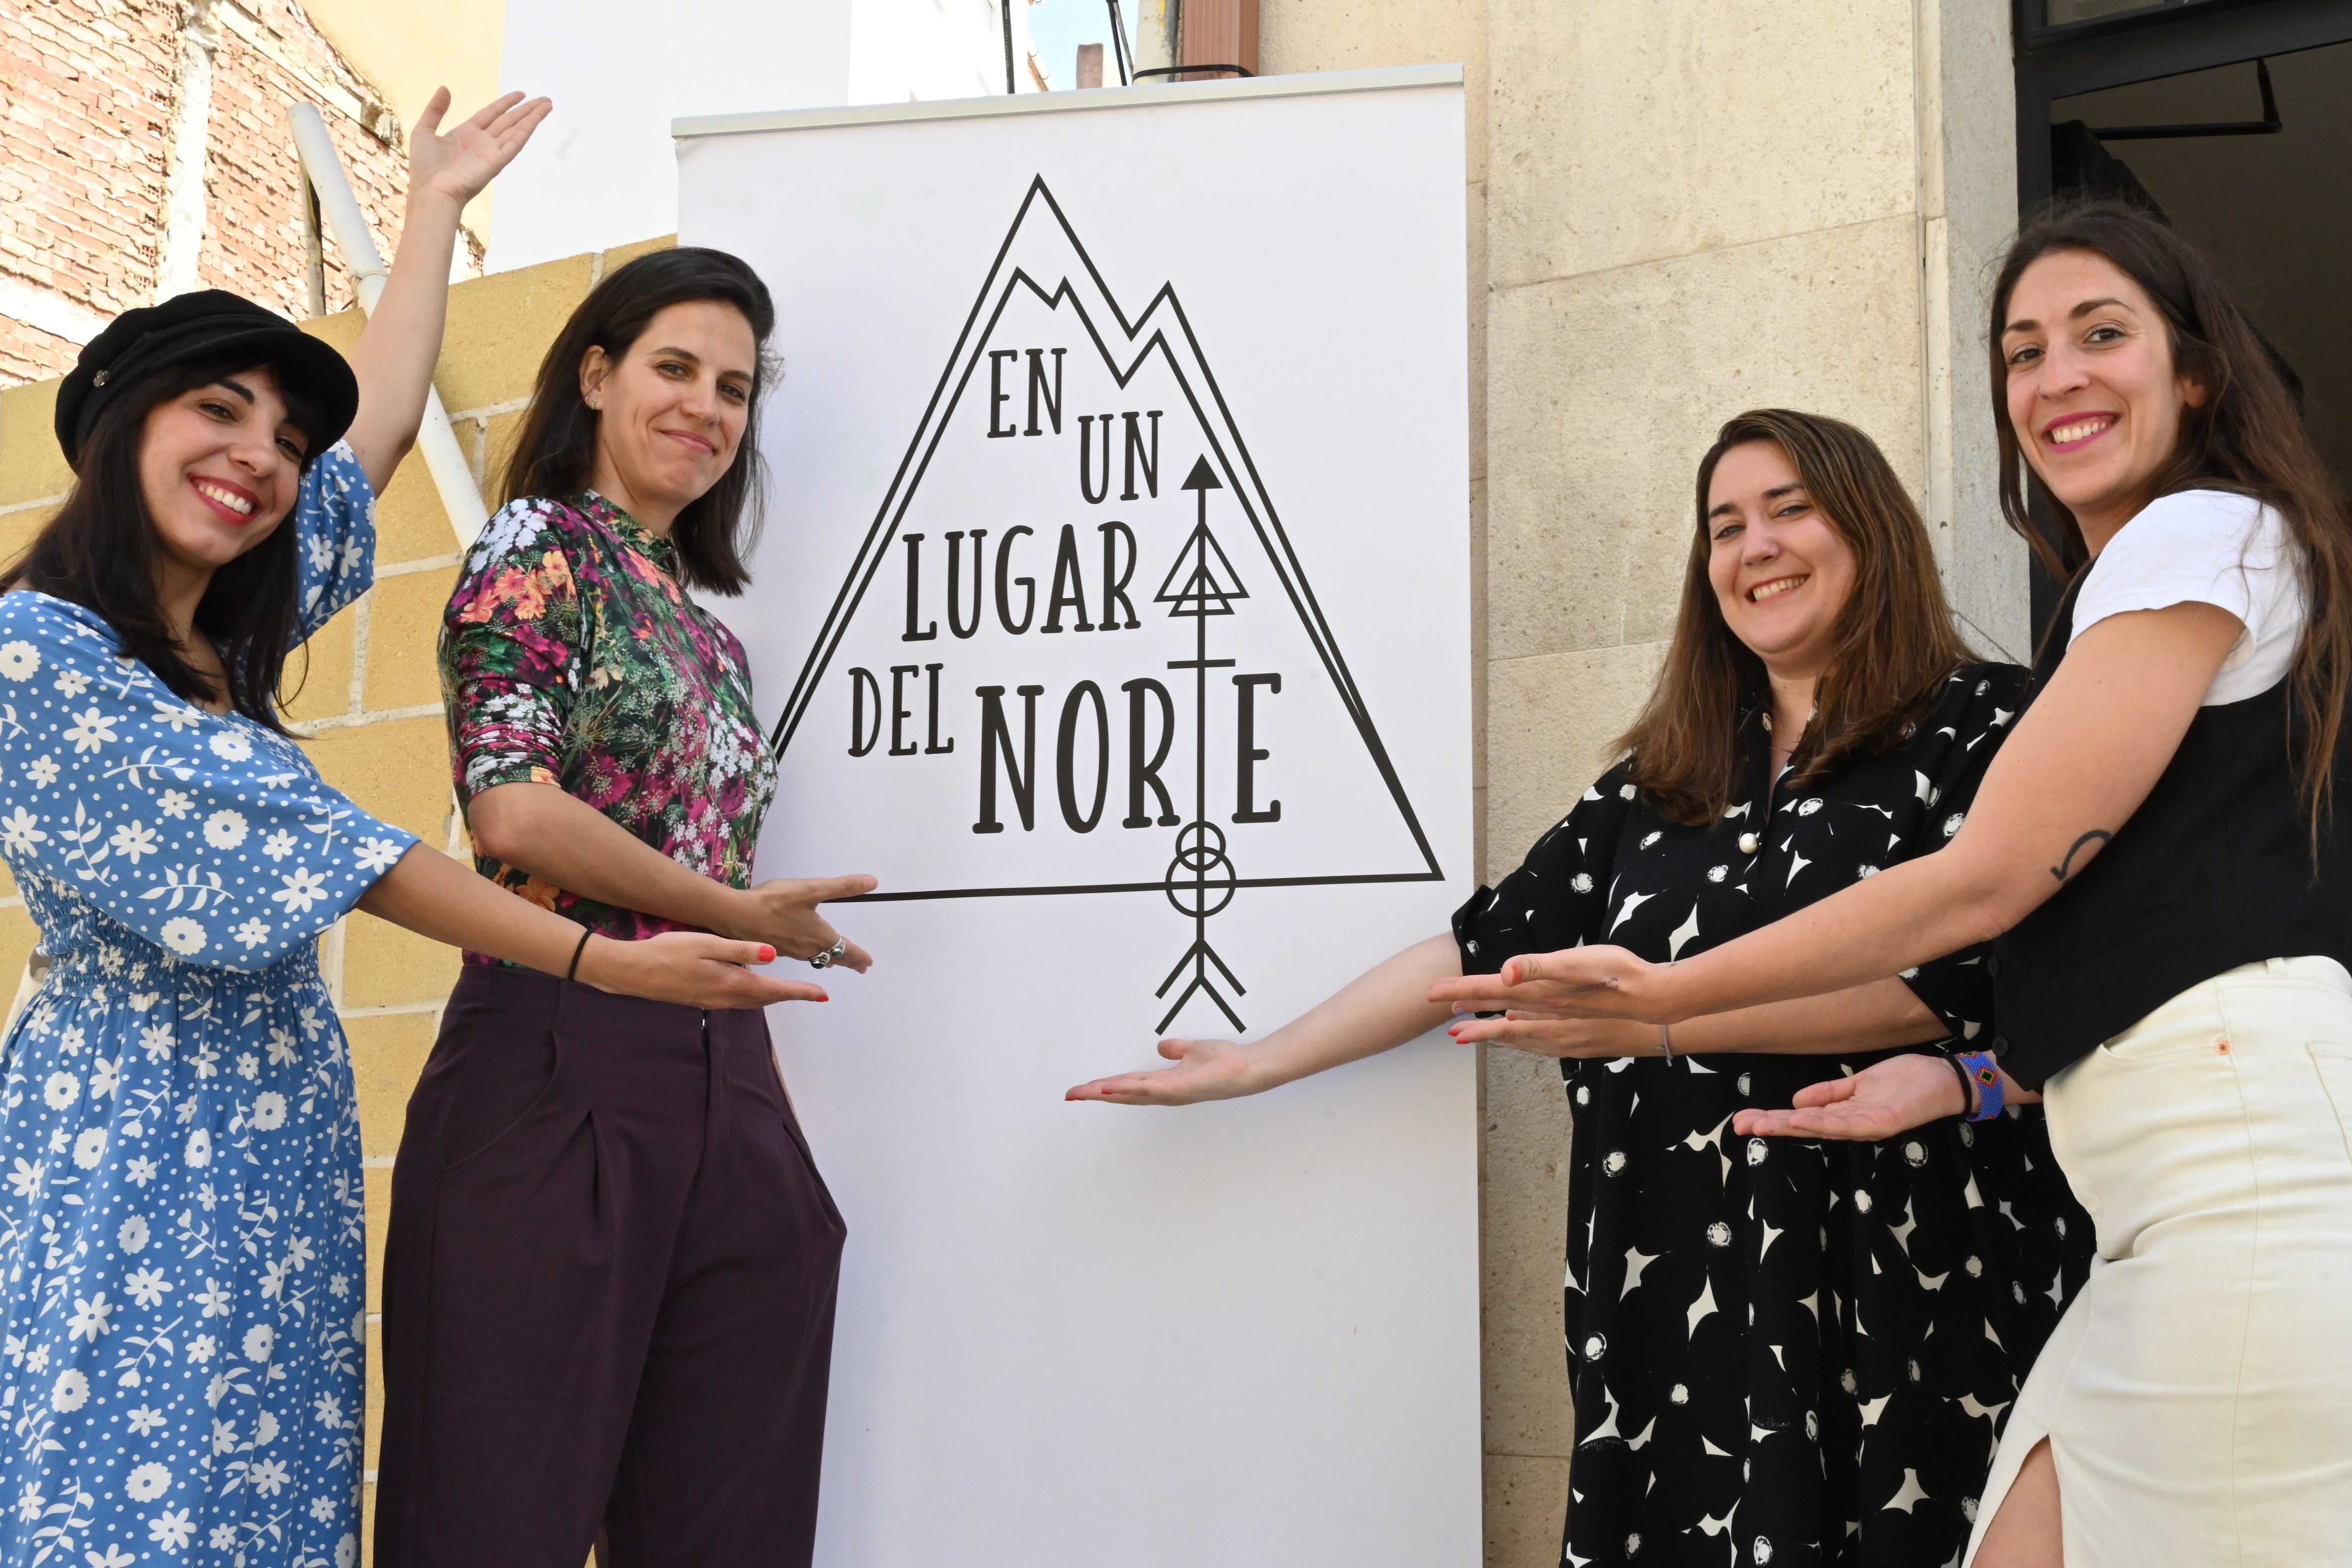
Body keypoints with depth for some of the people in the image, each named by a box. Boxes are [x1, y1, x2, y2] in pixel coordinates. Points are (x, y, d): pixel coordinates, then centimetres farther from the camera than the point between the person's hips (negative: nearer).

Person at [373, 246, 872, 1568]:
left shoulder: (701, 621, 19)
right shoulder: (541, 547, -1)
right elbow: (515, 813, -15)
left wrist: (772, 1105, 13)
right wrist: (739, 913, -5)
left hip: (724, 1086, 7)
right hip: (560, 1070, -7)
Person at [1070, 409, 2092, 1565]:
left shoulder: (1978, 721, 1)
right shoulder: (1662, 781, 15)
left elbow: (1956, 973, -12)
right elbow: (1492, 944, 18)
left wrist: (1661, 1016, -17)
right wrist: (1258, 1064, 17)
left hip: (1907, 1282, -4)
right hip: (1679, 1285, 4)